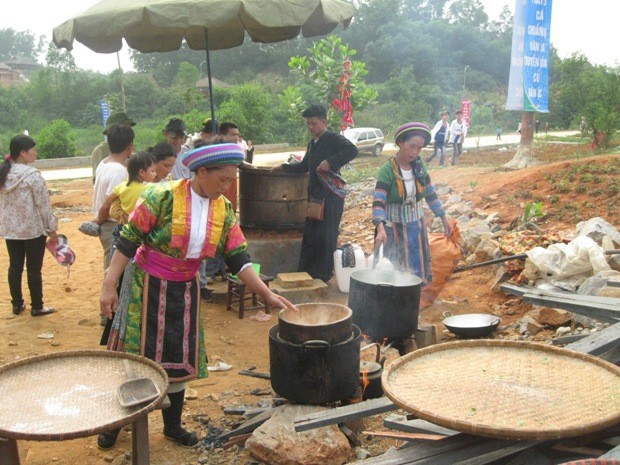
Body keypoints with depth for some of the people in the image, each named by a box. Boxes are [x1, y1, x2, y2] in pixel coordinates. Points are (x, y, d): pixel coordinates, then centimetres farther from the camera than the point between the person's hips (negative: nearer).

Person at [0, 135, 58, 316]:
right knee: (34, 268, 4)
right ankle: (37, 307, 14)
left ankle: (17, 304, 26)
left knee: (15, 266, 15)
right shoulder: (32, 175, -18)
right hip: (33, 229, -6)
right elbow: (43, 205, -15)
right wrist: (52, 229, -6)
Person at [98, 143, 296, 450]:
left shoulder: (224, 210, -3)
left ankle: (172, 425, 30)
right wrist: (110, 286, -17)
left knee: (179, 359, 12)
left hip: (184, 292, 5)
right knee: (132, 355, 5)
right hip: (146, 287, -4)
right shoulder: (163, 196, -19)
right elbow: (128, 240, -16)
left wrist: (267, 294, -9)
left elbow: (238, 258, -2)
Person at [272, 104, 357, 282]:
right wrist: (284, 167, 28)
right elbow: (304, 166, 32)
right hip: (315, 195, 8)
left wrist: (330, 162, -28)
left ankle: (323, 275, 6)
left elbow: (352, 150, -25)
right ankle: (305, 272, 20)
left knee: (326, 237, -4)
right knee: (309, 234, 11)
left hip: (331, 196, -8)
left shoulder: (333, 139, -8)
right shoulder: (312, 144, 19)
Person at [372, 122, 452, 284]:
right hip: (394, 227, -5)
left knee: (416, 267, 13)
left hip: (416, 225, 5)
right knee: (394, 270, 4)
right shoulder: (387, 170, -18)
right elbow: (378, 203, -25)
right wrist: (381, 229, -38)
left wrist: (444, 218, 10)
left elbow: (431, 194, 9)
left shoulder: (419, 167, -2)